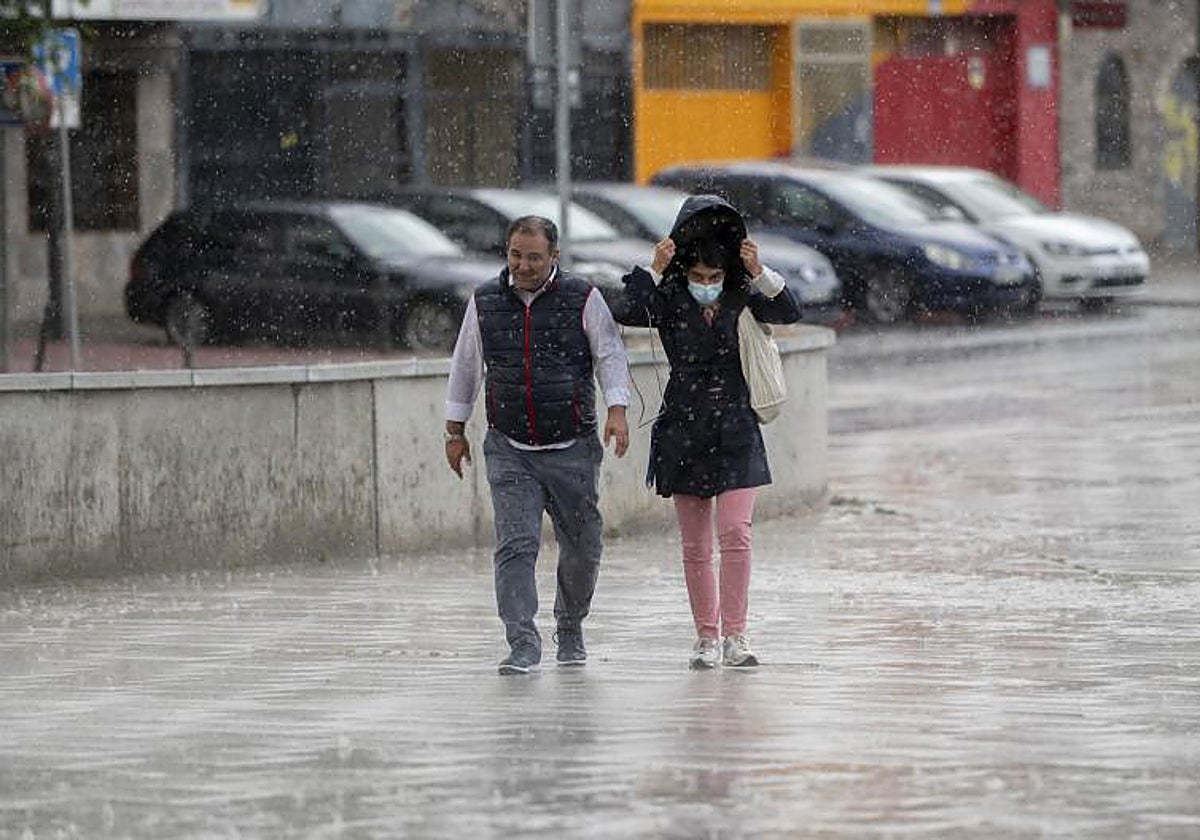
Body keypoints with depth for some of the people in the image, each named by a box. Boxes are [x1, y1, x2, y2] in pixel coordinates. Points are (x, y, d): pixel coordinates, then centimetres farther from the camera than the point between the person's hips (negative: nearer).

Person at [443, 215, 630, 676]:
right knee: (515, 546, -13)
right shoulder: (485, 302, 5)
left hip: (572, 448, 0)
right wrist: (455, 430, 16)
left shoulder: (583, 299, -2)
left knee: (581, 547, 9)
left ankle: (570, 629, 32)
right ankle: (523, 645, -15)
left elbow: (610, 356, -2)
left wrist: (617, 410, -17)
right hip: (509, 450, 0)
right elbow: (465, 366, 14)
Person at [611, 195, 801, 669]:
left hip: (736, 432, 0)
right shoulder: (668, 301, -2)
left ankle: (735, 638, -9)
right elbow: (623, 314, -17)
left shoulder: (740, 298, 2)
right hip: (684, 430, 0)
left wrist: (759, 274, -21)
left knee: (735, 533, -12)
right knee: (695, 546, 6)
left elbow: (789, 313, -10)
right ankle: (706, 639, 15)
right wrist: (653, 272, -24)